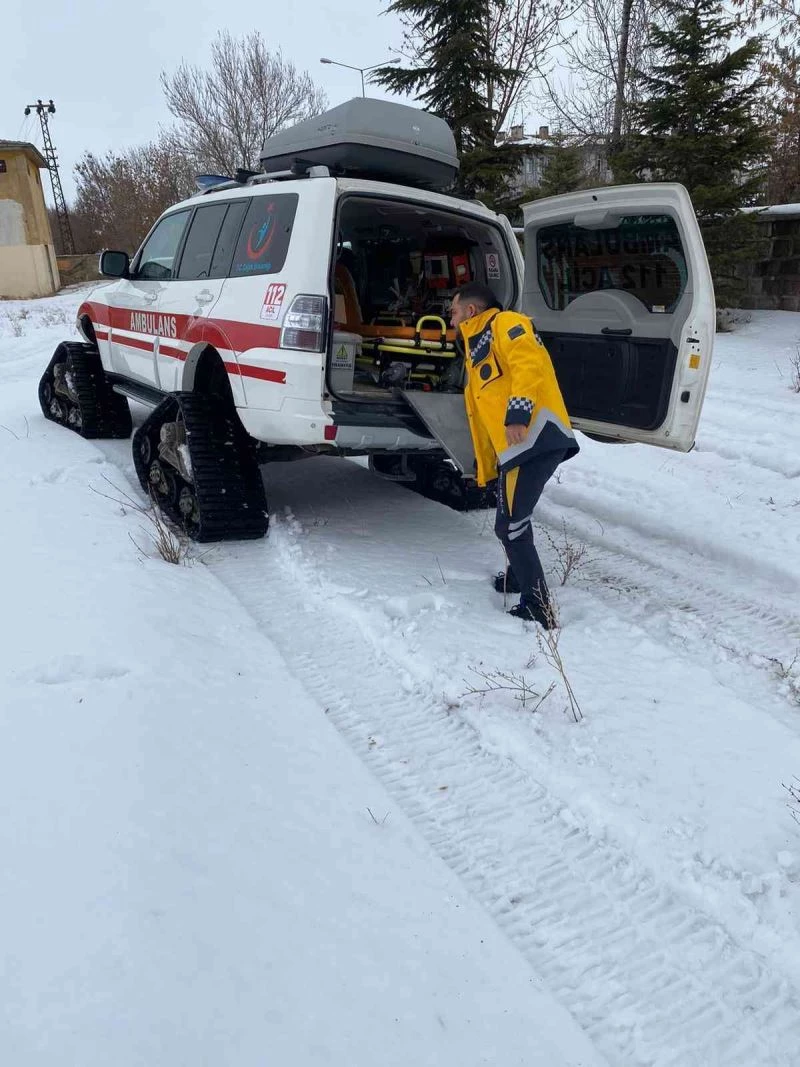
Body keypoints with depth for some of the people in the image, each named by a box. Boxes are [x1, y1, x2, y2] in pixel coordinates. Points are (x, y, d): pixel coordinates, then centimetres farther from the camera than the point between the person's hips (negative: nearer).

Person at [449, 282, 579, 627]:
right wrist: (486, 471, 24)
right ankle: (518, 576, 45)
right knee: (511, 522, 25)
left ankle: (537, 609, -2)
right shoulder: (476, 351, 29)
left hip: (535, 437, -10)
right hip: (513, 449, 10)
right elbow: (482, 418, 27)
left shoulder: (505, 324, 1)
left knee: (510, 526, -10)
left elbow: (529, 363, -20)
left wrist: (518, 411, -31)